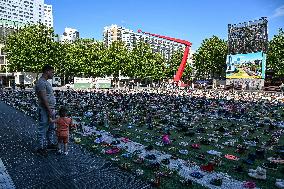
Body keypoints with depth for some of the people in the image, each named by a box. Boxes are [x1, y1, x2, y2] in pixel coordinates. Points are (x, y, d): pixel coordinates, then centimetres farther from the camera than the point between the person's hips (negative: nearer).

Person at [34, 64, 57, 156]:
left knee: (51, 128, 19)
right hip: (45, 110, -10)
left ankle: (50, 143, 33)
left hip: (51, 109, 10)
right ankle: (41, 148, 13)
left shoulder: (46, 82, 15)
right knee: (43, 129, 2)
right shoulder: (41, 82, -17)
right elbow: (44, 98, -22)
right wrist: (49, 111, -22)